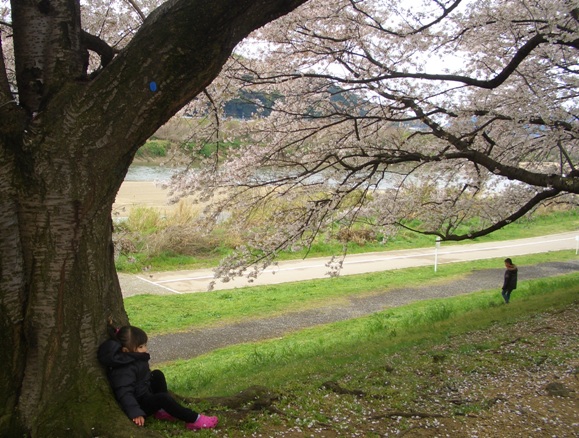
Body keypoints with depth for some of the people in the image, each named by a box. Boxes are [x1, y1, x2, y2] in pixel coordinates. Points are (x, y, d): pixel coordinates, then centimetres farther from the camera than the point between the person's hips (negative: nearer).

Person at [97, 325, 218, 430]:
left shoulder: (135, 358, 1)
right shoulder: (124, 371, -30)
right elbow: (125, 394, -36)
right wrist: (136, 413, -41)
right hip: (139, 403, -11)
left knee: (157, 374, 8)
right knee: (163, 398, -27)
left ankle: (162, 410, 4)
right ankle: (194, 420, -22)